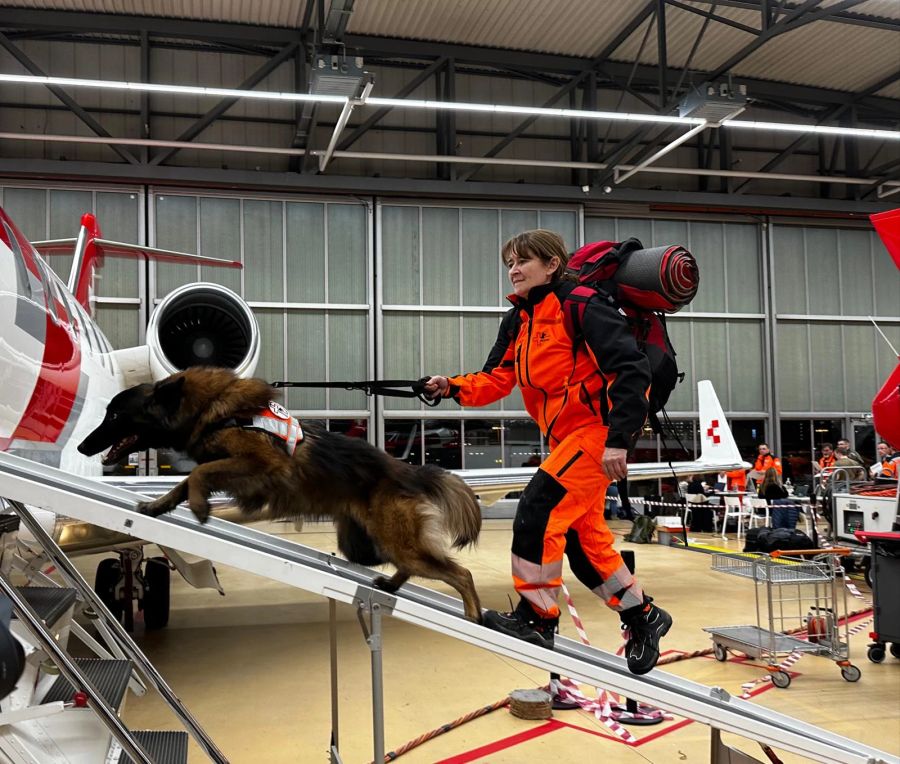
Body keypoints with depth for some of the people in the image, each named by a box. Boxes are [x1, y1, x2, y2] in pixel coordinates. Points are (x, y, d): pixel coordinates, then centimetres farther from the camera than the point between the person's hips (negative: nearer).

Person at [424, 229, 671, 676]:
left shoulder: (580, 305, -15)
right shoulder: (517, 321, 11)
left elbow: (632, 369, -21)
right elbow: (496, 379, 5)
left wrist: (618, 439, -26)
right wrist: (454, 388, -14)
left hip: (600, 428, -9)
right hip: (566, 435, 9)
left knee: (537, 511, -18)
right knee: (583, 536, 13)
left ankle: (536, 619, -5)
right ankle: (642, 618, 30)